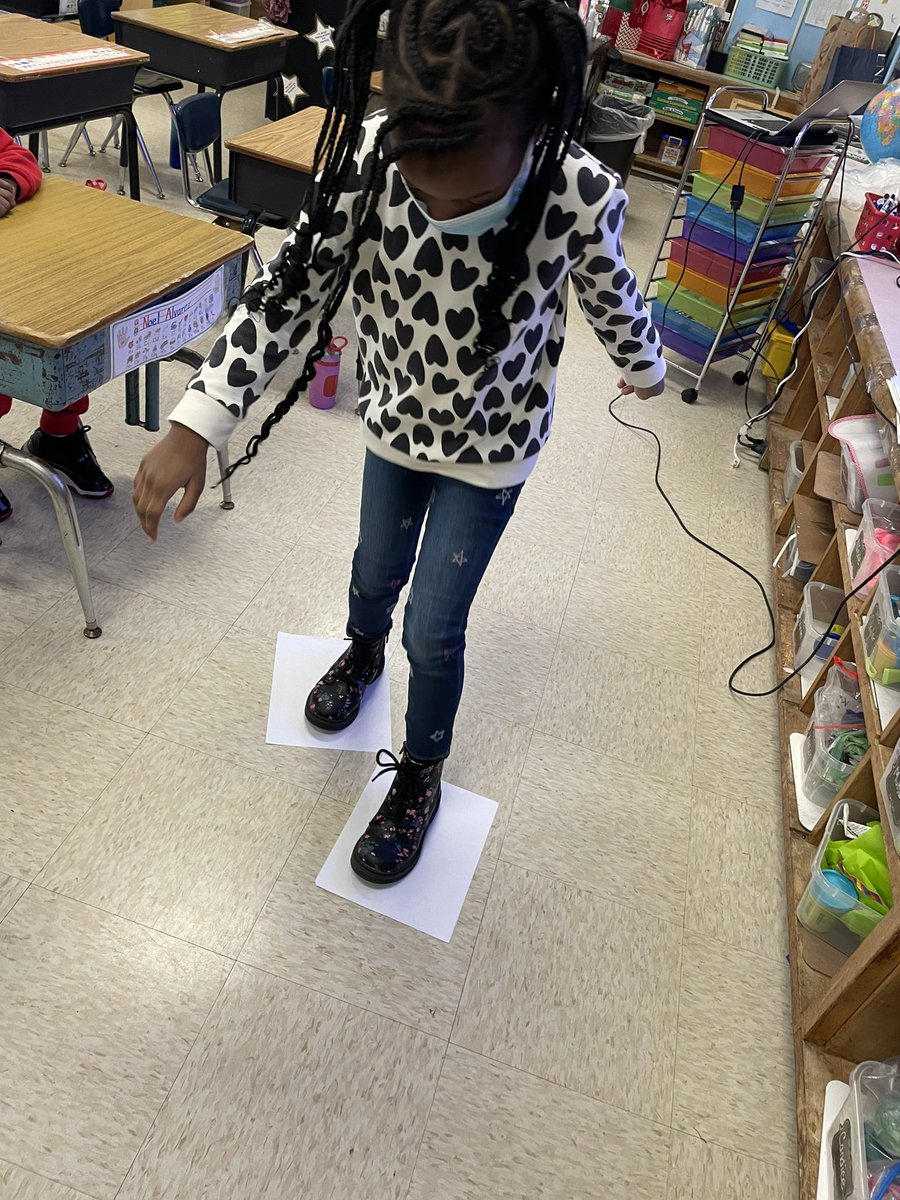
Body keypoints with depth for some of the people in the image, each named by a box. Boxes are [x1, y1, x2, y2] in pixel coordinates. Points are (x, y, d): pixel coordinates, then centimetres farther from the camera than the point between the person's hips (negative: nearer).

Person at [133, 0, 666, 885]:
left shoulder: (580, 197, -28)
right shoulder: (370, 157, -25)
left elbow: (611, 296, -8)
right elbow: (293, 289, -18)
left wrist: (644, 369, 13)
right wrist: (196, 424, -24)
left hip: (493, 445, -2)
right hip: (395, 417, 3)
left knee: (433, 630, 4)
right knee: (376, 571, 24)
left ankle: (421, 774, 33)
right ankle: (362, 653, 60)